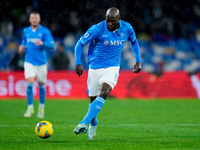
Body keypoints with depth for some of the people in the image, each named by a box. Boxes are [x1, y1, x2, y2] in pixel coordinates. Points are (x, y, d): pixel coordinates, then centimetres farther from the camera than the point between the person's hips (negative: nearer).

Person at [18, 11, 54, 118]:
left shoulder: (45, 31, -3)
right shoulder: (26, 31, 8)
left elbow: (52, 45, -9)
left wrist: (42, 43, -28)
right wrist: (22, 47, 0)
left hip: (41, 62, -1)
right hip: (29, 62, 1)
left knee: (41, 85, 7)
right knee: (29, 83, -14)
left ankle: (41, 108, 25)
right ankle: (30, 108, -7)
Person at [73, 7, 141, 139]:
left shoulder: (127, 28, -5)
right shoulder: (97, 29, -15)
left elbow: (134, 41, 17)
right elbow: (80, 44, -6)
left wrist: (138, 61, 11)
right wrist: (78, 63, -17)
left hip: (112, 68, 0)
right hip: (95, 68, 0)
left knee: (103, 92, -26)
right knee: (93, 98, 9)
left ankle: (84, 123, -32)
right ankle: (93, 125, 37)